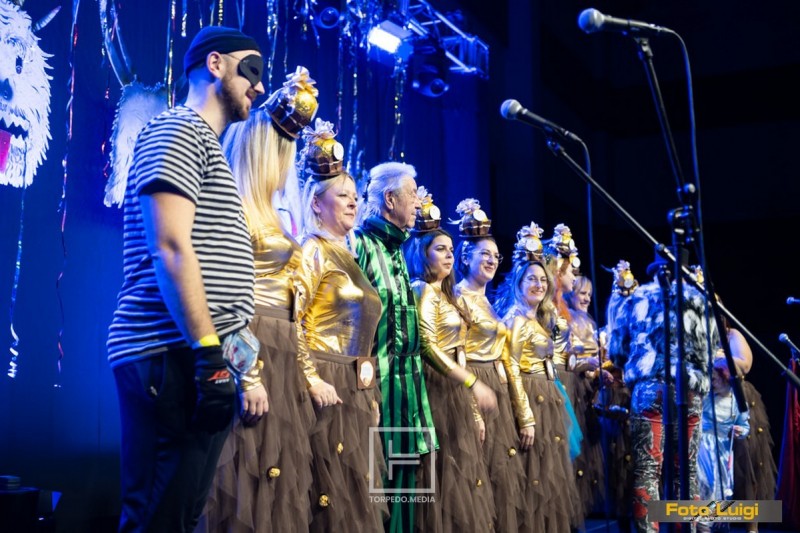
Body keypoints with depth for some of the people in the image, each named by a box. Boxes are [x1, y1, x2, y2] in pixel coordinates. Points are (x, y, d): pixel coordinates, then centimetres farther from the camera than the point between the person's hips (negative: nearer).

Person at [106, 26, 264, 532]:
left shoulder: (207, 146, 26)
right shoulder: (177, 130, -4)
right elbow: (170, 248, -16)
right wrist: (209, 353, -20)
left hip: (194, 359, 10)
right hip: (173, 359, -10)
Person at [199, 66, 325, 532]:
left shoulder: (271, 218, 19)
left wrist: (307, 371, 17)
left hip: (282, 359, 9)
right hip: (251, 355, -9)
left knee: (279, 484, 10)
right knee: (245, 479, -7)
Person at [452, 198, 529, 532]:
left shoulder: (489, 302, 18)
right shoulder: (459, 297, -7)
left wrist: (524, 413, 13)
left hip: (499, 392, 9)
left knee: (504, 473, 9)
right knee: (482, 475, -6)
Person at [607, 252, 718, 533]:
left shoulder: (637, 300, 15)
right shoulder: (701, 302, 18)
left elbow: (616, 351, 12)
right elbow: (712, 350, 18)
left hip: (649, 388, -2)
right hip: (691, 390, 2)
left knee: (646, 470, -5)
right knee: (687, 470, 10)